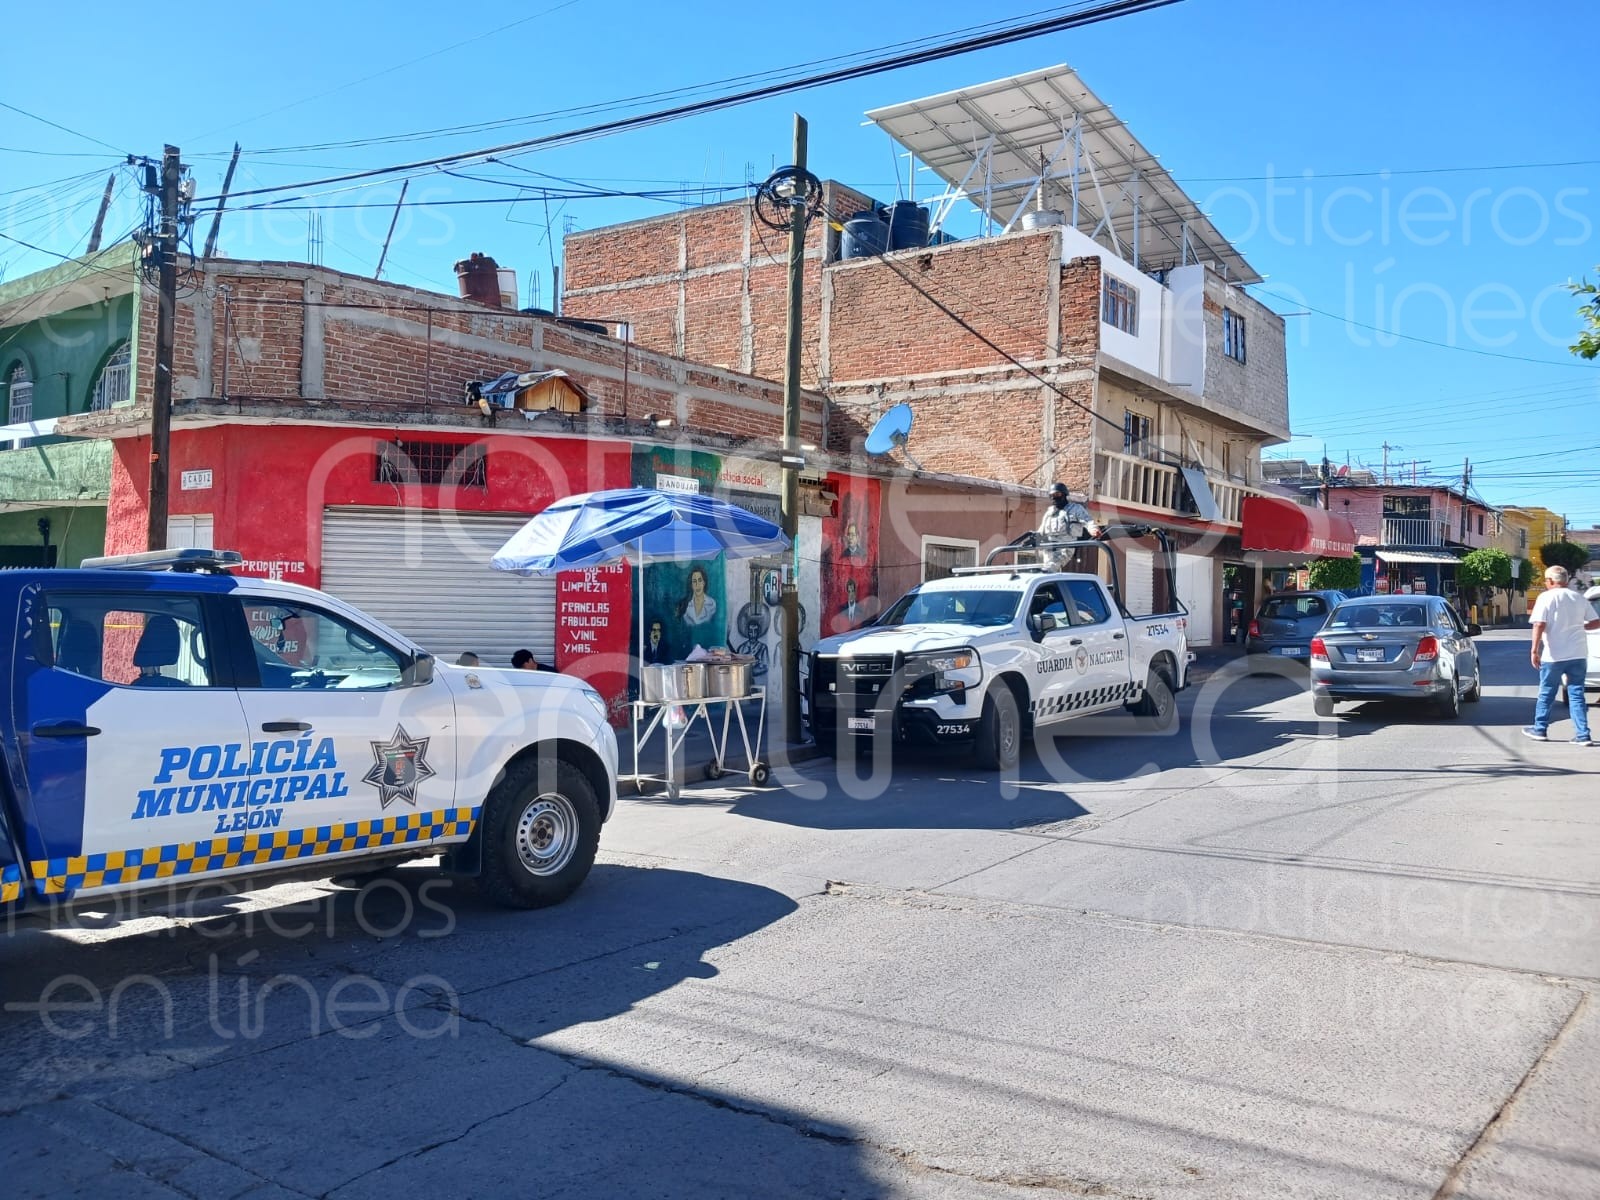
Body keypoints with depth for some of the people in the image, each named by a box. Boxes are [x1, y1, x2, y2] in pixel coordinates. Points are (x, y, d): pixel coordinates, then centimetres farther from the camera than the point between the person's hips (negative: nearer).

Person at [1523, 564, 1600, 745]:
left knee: (1546, 693, 10)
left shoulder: (1546, 598, -7)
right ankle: (1582, 735, 1)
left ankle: (1540, 729, 21)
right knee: (1577, 694, 6)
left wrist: (1534, 650, -14)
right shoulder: (1579, 598, 8)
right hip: (1578, 654, 4)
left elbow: (1540, 625, -17)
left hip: (1553, 655, -4)